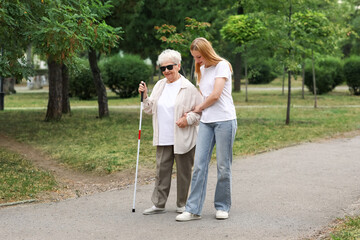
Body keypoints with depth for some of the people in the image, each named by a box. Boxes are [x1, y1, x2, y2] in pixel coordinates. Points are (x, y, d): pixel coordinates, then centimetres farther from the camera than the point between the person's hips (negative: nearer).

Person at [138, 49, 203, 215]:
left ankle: (182, 204, 19)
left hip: (183, 139, -5)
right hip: (163, 139, 5)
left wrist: (188, 119, -18)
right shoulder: (159, 85, 12)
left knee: (183, 172, 6)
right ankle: (159, 204, 14)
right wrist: (145, 95, 2)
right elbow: (150, 109, 17)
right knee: (162, 170, 6)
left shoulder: (188, 88, -7)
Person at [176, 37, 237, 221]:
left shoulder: (222, 66, -5)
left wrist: (198, 108, 1)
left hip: (224, 120, -6)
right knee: (199, 165, -3)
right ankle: (193, 209, -3)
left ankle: (222, 207, 13)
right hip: (206, 121, 6)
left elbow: (215, 95, -11)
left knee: (223, 166, 1)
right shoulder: (201, 69, 18)